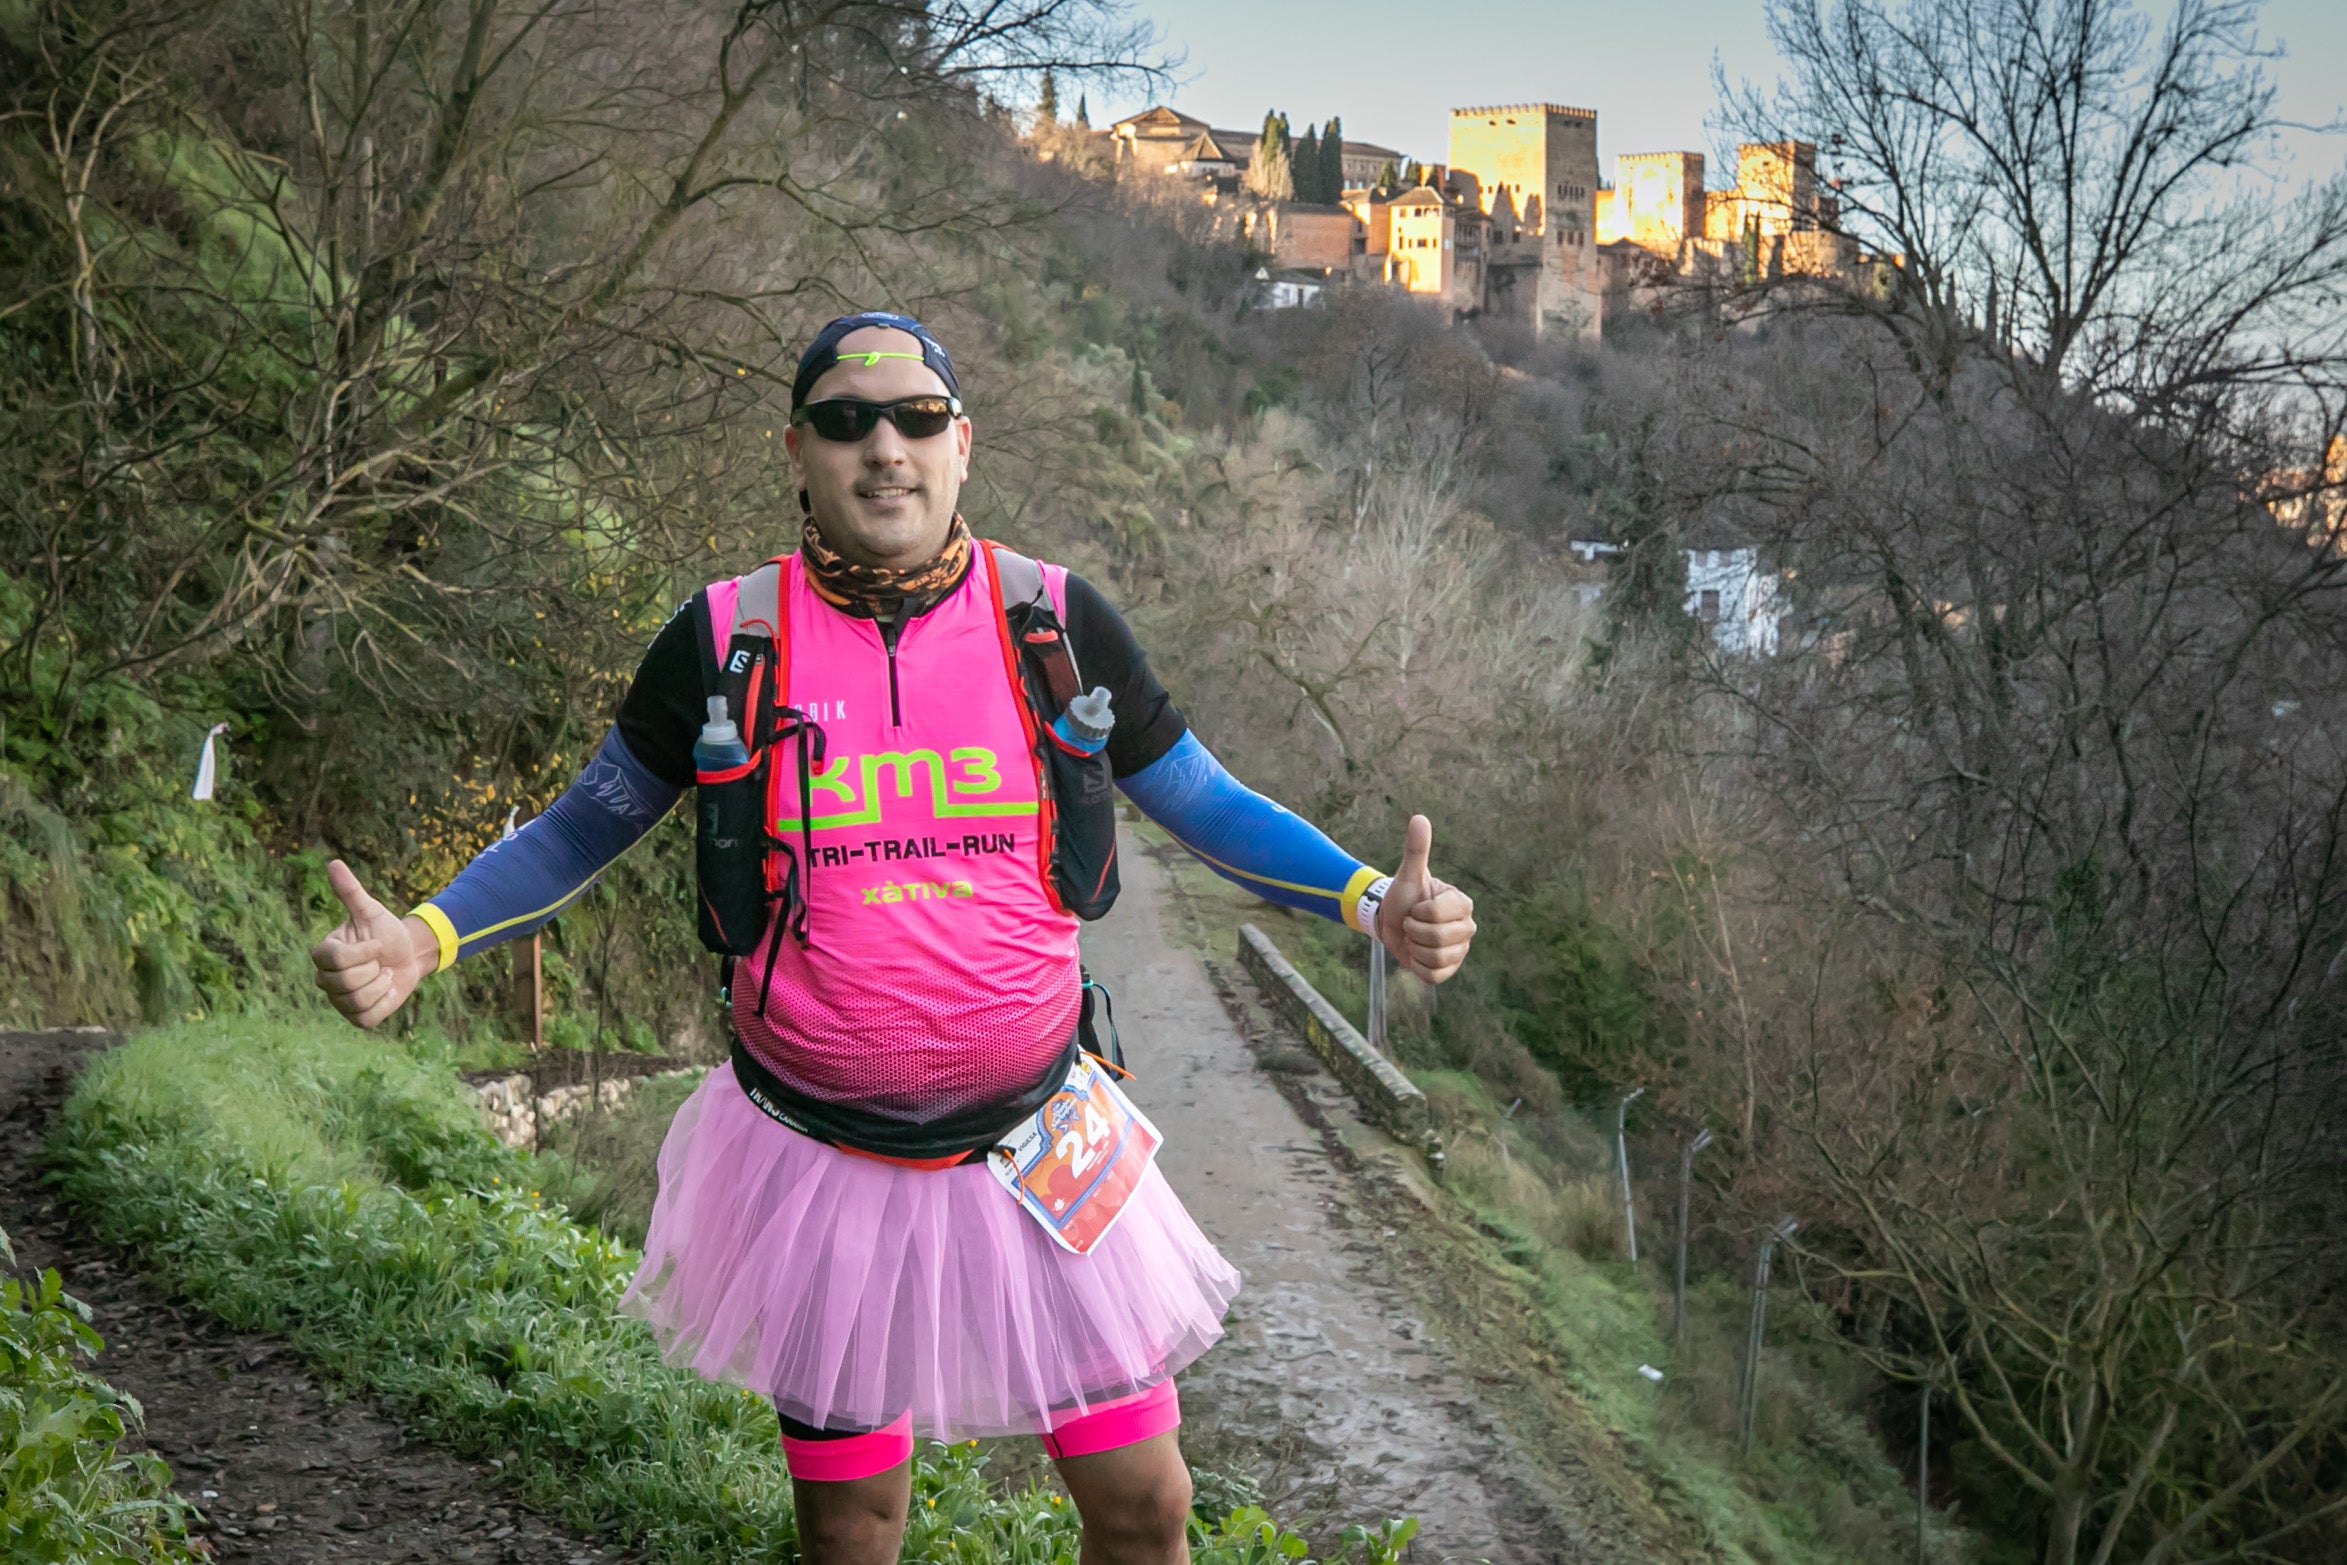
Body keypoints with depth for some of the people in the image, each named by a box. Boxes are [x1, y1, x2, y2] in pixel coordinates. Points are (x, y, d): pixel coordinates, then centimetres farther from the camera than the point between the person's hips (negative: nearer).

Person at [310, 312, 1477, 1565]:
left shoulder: (1052, 620, -4)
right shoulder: (728, 639, -6)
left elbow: (1208, 806, 5)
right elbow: (581, 830, 6)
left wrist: (1372, 900, -11)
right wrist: (424, 938, -10)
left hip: (1035, 1147, 1)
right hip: (819, 1171, -1)